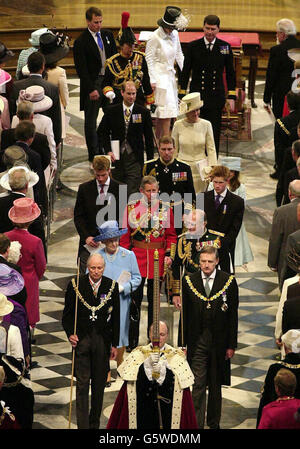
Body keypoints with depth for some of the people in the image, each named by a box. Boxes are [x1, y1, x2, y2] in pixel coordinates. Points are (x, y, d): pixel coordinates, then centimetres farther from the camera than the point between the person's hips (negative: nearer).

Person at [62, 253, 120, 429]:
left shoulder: (112, 286, 3)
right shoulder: (76, 284, -2)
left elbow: (116, 317, 7)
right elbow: (67, 314, 4)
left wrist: (115, 344, 6)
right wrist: (70, 334, -11)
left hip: (103, 340, 2)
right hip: (82, 339, -2)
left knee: (99, 385, 9)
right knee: (82, 384, -4)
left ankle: (95, 423, 21)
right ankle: (83, 425, -3)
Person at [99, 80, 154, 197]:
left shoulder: (143, 112, 0)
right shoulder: (111, 111, 2)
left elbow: (149, 138, 4)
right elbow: (102, 132, 9)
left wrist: (150, 161, 1)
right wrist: (108, 151, -4)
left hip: (135, 158, -2)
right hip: (116, 157, 2)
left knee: (132, 193, -10)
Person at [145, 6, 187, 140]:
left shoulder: (174, 34, 6)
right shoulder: (155, 37, -13)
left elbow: (179, 55, 17)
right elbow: (149, 59, -10)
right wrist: (153, 80, -13)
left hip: (170, 75, 6)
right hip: (159, 75, -6)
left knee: (161, 113, 9)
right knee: (166, 109, -10)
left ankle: (157, 141, 15)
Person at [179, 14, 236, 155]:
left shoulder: (225, 47, 3)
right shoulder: (193, 47, 1)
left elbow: (230, 73, 8)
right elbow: (185, 72, 5)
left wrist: (231, 96, 3)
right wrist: (182, 95, 1)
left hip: (216, 96, 1)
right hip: (197, 95, -1)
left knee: (214, 132, 3)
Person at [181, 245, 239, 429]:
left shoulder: (229, 281, -2)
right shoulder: (189, 281, 0)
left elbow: (233, 316, 0)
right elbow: (185, 315, 3)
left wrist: (231, 345, -3)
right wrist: (183, 343, 0)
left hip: (219, 342, 0)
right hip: (196, 342, 0)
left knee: (216, 385, 13)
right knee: (197, 385, -3)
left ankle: (214, 423, 26)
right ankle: (197, 424, 0)